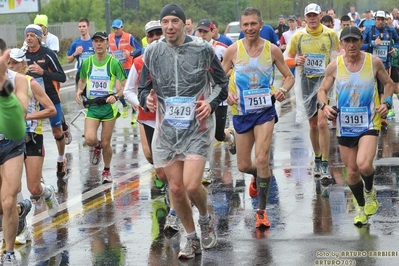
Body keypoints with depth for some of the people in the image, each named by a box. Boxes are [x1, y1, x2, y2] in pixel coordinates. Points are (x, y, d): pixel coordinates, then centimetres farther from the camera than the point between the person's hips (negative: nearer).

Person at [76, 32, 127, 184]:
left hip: (109, 107, -2)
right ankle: (97, 146, 22)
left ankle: (107, 171, 27)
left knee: (106, 143, 3)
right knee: (89, 139, -16)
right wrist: (79, 91, -1)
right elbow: (82, 80, 21)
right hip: (91, 106, 2)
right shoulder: (87, 63, 3)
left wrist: (116, 96, -22)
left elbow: (125, 85, -2)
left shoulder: (114, 63, -6)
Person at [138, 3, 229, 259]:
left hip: (197, 127, -3)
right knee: (176, 189, 6)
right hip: (167, 129, 3)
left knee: (192, 185, -16)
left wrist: (212, 104, -12)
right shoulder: (153, 52, 2)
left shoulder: (202, 49, -5)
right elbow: (144, 87, 11)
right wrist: (147, 99, -12)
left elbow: (223, 83, 5)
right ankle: (192, 239, 25)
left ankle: (206, 219, 17)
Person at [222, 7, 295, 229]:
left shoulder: (272, 50, -4)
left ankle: (262, 210, -3)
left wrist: (284, 90, -16)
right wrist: (227, 94, -16)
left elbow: (289, 76, 5)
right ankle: (258, 176, 45)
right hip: (241, 111, 2)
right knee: (244, 166, 7)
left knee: (262, 159, -15)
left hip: (265, 110, -2)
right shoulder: (233, 50, -4)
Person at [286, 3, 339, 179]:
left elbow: (338, 52, 15)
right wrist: (296, 61, -11)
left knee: (322, 123, -14)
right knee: (313, 125, 10)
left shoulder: (330, 34, 0)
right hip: (306, 82, 2)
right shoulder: (298, 36, 1)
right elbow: (288, 59, 11)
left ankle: (325, 165, -11)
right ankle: (317, 160, 26)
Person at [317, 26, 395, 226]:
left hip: (369, 123, -2)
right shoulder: (335, 66, -5)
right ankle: (361, 207, 35)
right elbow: (322, 90, 7)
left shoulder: (373, 62, -7)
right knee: (352, 172, 9)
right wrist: (324, 106, -13)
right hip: (345, 125, 2)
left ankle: (370, 191, 10)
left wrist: (386, 102, -8)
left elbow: (389, 83, 9)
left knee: (364, 165, -24)